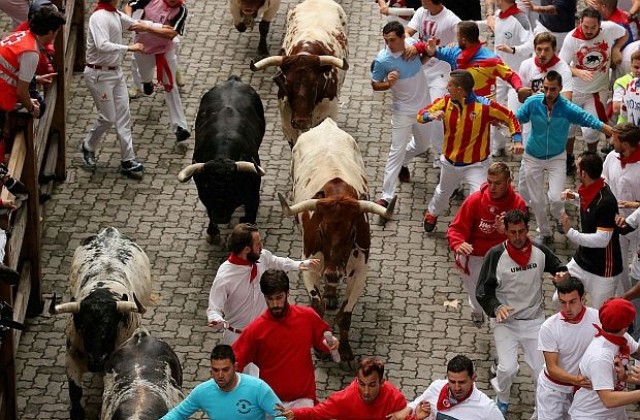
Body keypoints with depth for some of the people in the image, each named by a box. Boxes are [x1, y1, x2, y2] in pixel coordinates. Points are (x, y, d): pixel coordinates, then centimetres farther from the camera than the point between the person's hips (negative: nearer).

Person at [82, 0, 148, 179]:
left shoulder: (116, 15, 5)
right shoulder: (99, 17, -22)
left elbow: (135, 24, 20)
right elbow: (102, 45, -34)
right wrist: (129, 48, -32)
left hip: (116, 72, 9)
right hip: (99, 74, -9)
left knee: (124, 117, 6)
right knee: (108, 118, 0)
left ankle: (127, 160, 10)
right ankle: (88, 147, 27)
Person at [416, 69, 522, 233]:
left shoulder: (485, 106, -23)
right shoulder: (445, 102, -12)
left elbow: (510, 118, -10)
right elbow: (421, 114, -8)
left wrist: (517, 139, -22)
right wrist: (431, 115, -32)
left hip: (476, 165, -4)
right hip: (450, 162, 4)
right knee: (443, 193, 29)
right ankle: (432, 213, 60)